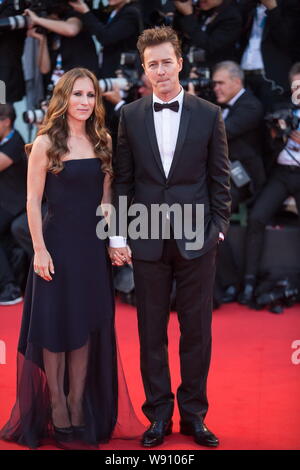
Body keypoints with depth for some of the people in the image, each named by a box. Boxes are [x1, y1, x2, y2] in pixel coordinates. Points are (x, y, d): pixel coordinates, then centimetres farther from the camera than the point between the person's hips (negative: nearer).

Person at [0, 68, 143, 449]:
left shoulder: (102, 142, 7)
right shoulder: (46, 143, -6)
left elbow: (105, 198, 11)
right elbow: (33, 200, -8)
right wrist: (40, 249, -13)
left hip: (93, 244, 5)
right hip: (58, 242, -4)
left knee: (88, 325, 8)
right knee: (55, 325, 2)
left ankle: (79, 405, 18)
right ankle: (56, 408, 12)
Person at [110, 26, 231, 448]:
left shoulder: (209, 115, 2)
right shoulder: (130, 116, 4)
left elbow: (220, 178, 4)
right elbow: (123, 180, 5)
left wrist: (219, 229, -2)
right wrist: (118, 235, 0)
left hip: (196, 239, -1)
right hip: (147, 240, 1)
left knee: (197, 330, 5)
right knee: (152, 331, 7)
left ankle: (193, 413, 17)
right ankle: (159, 415, 17)